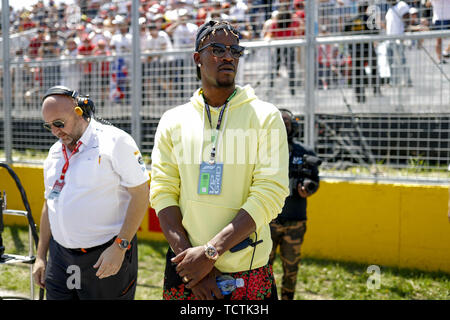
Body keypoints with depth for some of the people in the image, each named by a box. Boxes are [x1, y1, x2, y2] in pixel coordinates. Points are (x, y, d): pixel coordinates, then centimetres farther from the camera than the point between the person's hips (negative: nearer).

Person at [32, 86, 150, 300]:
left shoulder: (115, 141, -8)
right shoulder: (55, 152, 14)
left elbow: (140, 194, -12)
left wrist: (119, 247, -17)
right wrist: (40, 256, 17)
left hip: (106, 257, -6)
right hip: (60, 256, 6)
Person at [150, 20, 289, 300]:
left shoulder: (265, 116, -3)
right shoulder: (173, 121, 5)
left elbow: (270, 194, -12)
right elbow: (162, 193, -1)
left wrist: (211, 251, -18)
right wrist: (187, 254, -15)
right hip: (186, 268, 2)